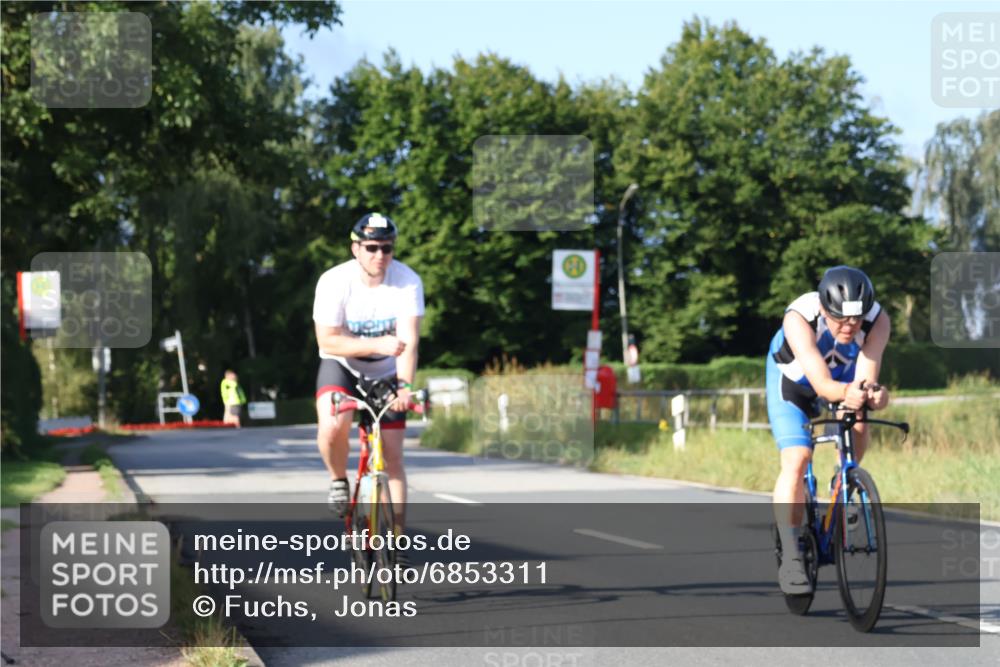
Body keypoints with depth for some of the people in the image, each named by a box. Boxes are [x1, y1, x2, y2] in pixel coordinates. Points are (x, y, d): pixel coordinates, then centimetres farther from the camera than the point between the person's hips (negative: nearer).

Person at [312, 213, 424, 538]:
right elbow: (327, 341, -23)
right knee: (333, 426, -31)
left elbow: (409, 340, -26)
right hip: (341, 366, -2)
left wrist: (404, 386, -41)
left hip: (386, 373, 2)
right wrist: (378, 344, -34)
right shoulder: (334, 282, -22)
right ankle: (339, 481, -1)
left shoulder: (408, 281, -20)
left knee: (393, 458, -1)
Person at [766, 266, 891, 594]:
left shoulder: (878, 320, -33)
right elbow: (821, 383, -49)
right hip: (794, 378, -4)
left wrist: (872, 394, -66)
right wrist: (847, 393, -69)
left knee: (857, 427, -23)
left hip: (845, 374, 4)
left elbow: (865, 378, -43)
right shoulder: (799, 318, -40)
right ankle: (790, 557, -15)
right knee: (795, 462, -18)